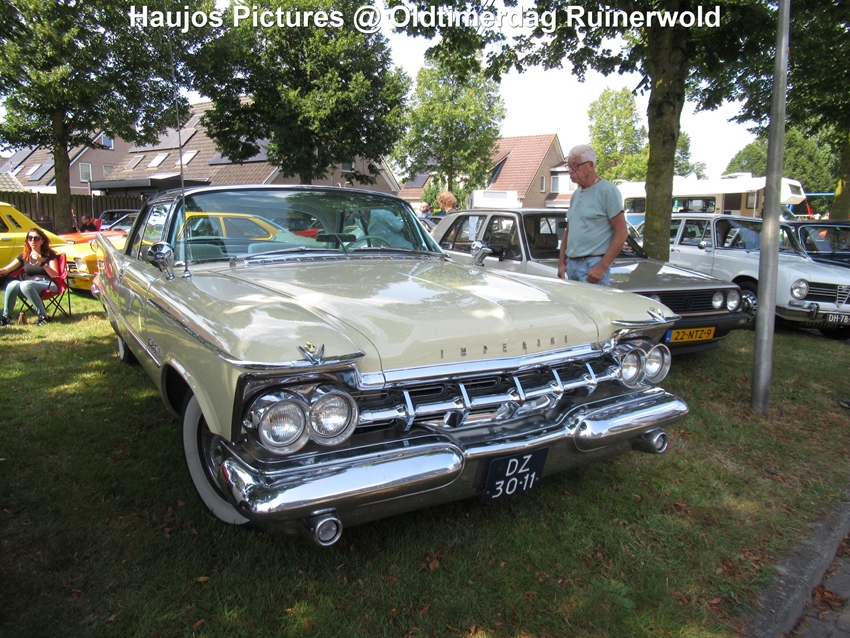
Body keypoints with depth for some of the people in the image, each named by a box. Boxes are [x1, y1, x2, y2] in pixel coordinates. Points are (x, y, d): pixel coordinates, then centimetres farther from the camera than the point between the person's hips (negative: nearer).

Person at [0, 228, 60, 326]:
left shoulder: (49, 255, 5)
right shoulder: (24, 256, 16)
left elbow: (55, 275, -6)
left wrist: (43, 262, -19)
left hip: (48, 285, -4)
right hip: (28, 284, 4)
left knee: (25, 285, -34)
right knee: (13, 284, -29)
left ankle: (42, 315, -26)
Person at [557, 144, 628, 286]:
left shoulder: (607, 190, -6)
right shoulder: (576, 195, 17)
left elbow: (621, 232, -11)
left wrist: (602, 267, -16)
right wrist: (561, 263, 12)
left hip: (593, 265, -7)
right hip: (571, 264, 7)